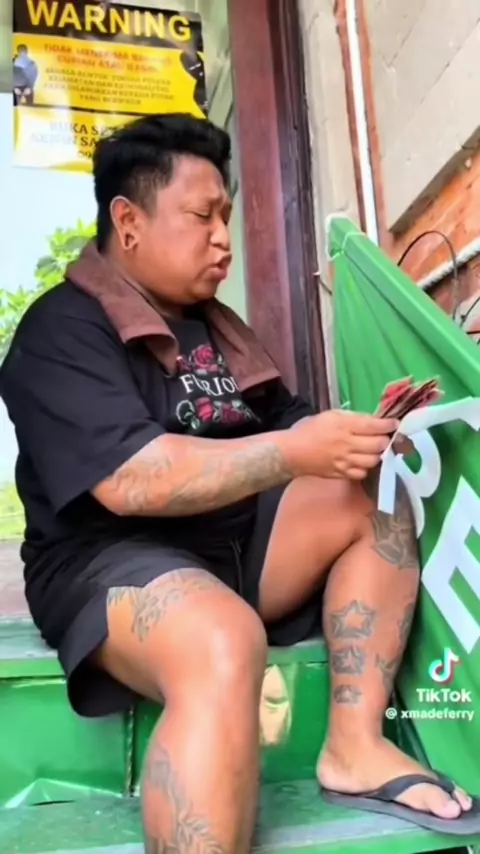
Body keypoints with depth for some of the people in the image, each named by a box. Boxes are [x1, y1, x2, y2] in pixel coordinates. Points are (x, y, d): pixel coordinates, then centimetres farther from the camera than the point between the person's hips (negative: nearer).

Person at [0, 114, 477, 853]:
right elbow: (127, 479, -25)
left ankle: (355, 745, -10)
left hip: (235, 539, 8)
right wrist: (294, 454, -26)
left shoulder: (214, 326, 15)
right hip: (111, 559, -8)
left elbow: (283, 426, 15)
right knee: (224, 645, -38)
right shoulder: (64, 328, -10)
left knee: (378, 500, -6)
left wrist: (355, 441, -7)